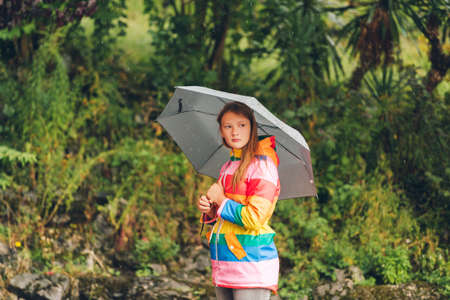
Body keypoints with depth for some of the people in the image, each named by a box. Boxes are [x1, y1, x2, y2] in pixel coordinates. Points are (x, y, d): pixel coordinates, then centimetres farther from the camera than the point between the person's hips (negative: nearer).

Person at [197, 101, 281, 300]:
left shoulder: (262, 164, -8)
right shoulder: (227, 167, 16)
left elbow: (254, 218, -17)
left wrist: (221, 200, -7)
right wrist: (208, 210, 2)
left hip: (252, 261, -8)